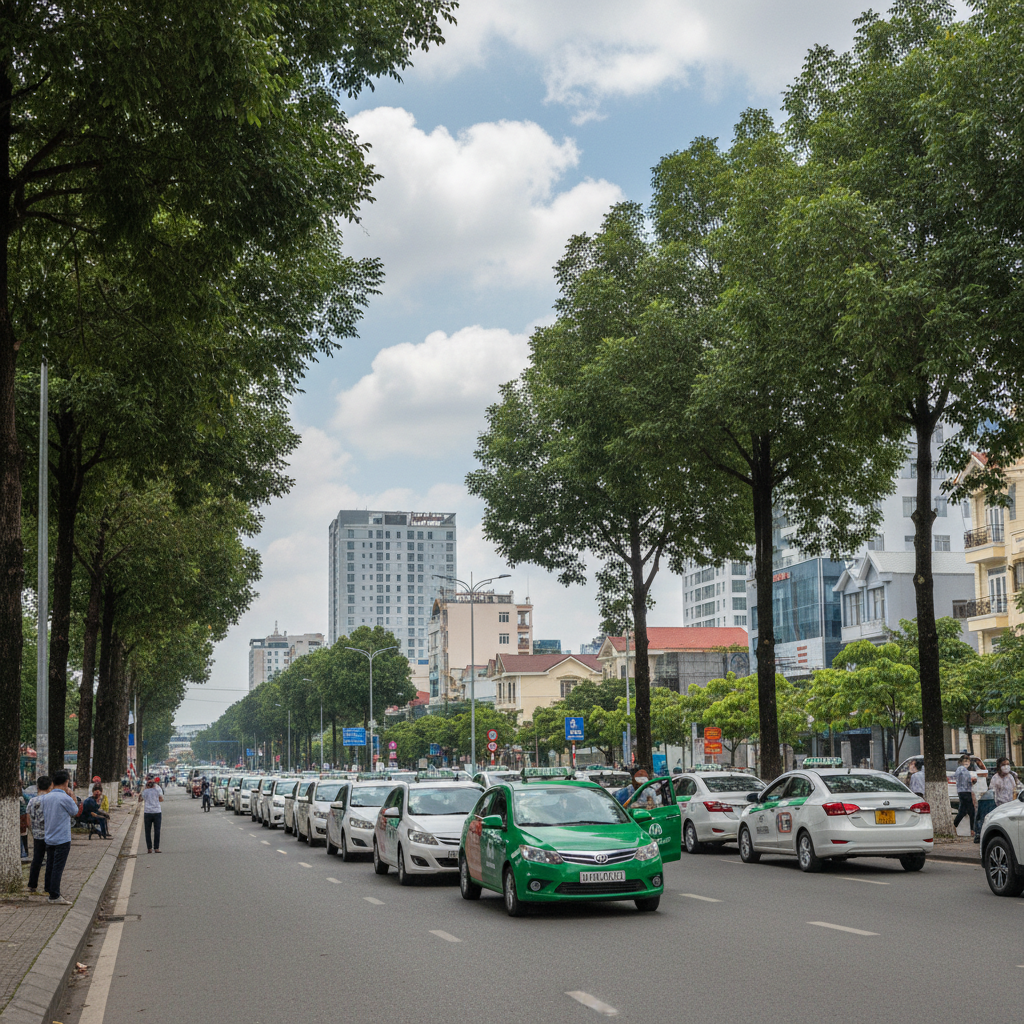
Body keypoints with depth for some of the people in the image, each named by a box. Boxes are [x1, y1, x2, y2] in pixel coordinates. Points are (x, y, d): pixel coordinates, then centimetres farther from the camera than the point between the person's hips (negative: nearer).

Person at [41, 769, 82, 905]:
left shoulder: (46, 797, 5)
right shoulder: (65, 798, -17)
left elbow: (44, 816, 15)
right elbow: (75, 812, 0)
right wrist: (71, 795, 2)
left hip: (49, 838, 7)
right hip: (62, 839, -7)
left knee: (50, 867, 14)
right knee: (58, 867, -3)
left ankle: (49, 891, 21)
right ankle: (55, 896, -2)